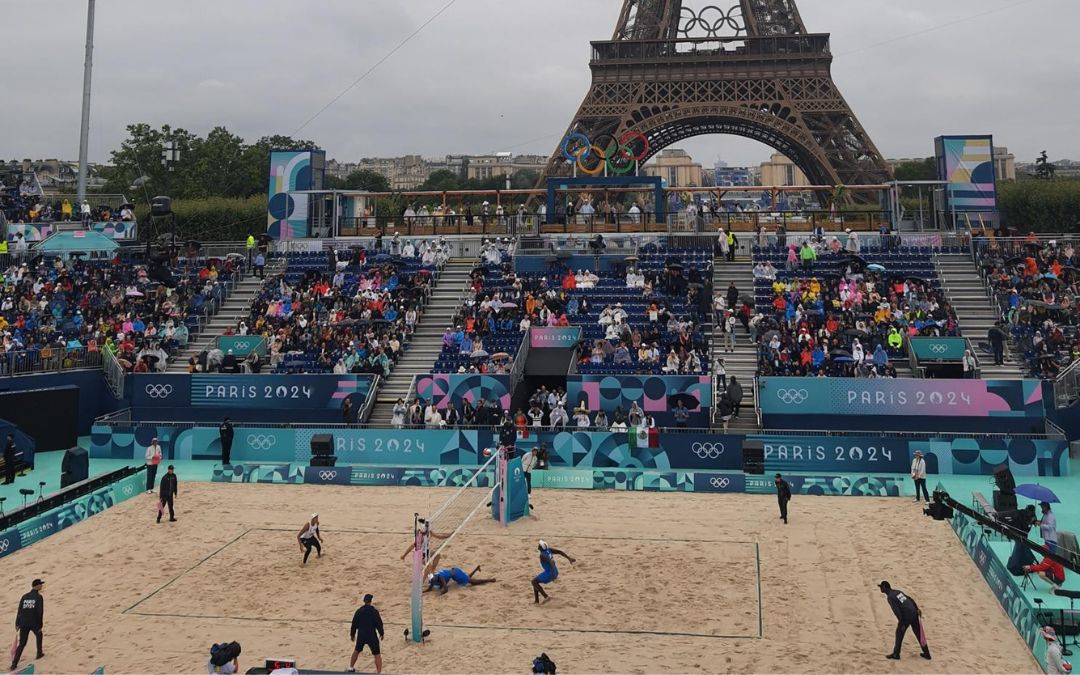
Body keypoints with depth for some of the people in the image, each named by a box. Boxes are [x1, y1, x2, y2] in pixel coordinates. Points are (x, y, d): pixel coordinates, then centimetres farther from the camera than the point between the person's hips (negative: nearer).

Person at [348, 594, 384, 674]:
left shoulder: (359, 611, 0)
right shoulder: (374, 611, -13)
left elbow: (354, 624, 7)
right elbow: (379, 624, -10)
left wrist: (352, 634, 22)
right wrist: (381, 633, 6)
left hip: (361, 636, 4)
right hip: (372, 636, -4)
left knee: (356, 651, 28)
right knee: (377, 655, 2)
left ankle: (351, 668, 39)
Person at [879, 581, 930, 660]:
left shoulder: (890, 597, -10)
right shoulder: (898, 592, 17)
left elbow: (897, 611, -17)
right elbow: (910, 600, 16)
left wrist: (901, 623, -16)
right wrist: (917, 609, 15)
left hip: (906, 617, -8)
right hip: (914, 614, 8)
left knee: (899, 634, 7)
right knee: (919, 634, 16)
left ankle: (896, 655, 13)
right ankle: (927, 654, 24)